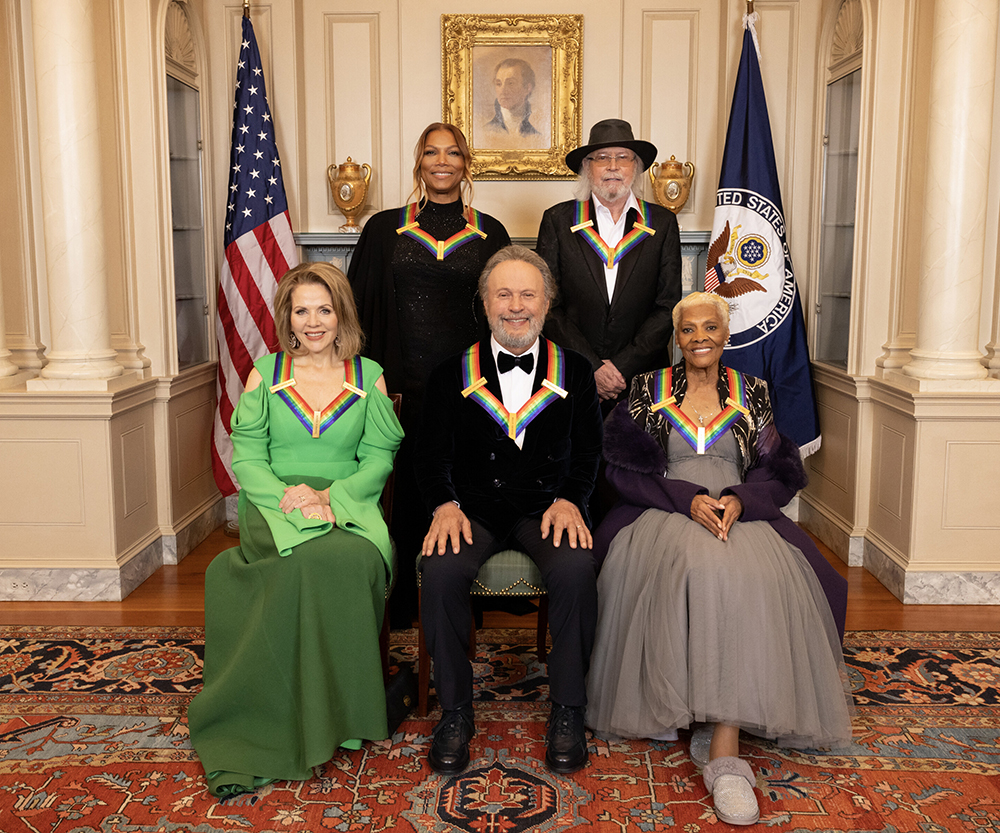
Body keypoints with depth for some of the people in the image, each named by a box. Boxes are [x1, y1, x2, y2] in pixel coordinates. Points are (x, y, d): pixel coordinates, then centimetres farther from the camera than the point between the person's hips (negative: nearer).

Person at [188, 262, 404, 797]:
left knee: (356, 557, -35)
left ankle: (338, 709, -19)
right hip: (275, 506, 0)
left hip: (348, 507, 1)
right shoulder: (265, 372, 13)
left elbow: (379, 458, 5)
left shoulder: (369, 375, 13)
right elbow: (247, 457, 5)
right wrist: (287, 496, -15)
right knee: (312, 557, -35)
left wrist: (330, 495, -13)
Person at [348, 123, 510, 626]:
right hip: (403, 382, 0)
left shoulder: (489, 234, 9)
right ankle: (402, 600, 18)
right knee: (405, 486, 3)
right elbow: (362, 306, 6)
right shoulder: (385, 230, 7)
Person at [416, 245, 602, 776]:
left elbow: (587, 453, 8)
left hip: (548, 504, 0)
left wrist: (568, 500, -10)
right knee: (440, 569, -30)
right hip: (475, 506, 0)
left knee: (576, 569, -31)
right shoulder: (453, 374, 9)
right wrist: (445, 505, -12)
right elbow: (433, 456, 7)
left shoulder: (574, 371, 10)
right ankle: (455, 708, -10)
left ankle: (567, 709, -11)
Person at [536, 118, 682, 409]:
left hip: (643, 380, 1)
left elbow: (668, 306, 1)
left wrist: (622, 367, -9)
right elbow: (547, 305, -2)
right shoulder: (557, 220, 4)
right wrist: (592, 368, -10)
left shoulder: (663, 223, 6)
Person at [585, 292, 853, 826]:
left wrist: (738, 500, -13)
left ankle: (724, 745, -36)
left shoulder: (752, 393, 16)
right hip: (665, 514, -1)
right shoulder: (647, 389, 12)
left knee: (749, 578, -32)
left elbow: (781, 472, 9)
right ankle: (661, 703, -23)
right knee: (694, 567, -36)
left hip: (740, 515, 1)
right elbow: (626, 466, 2)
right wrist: (688, 498, -13)